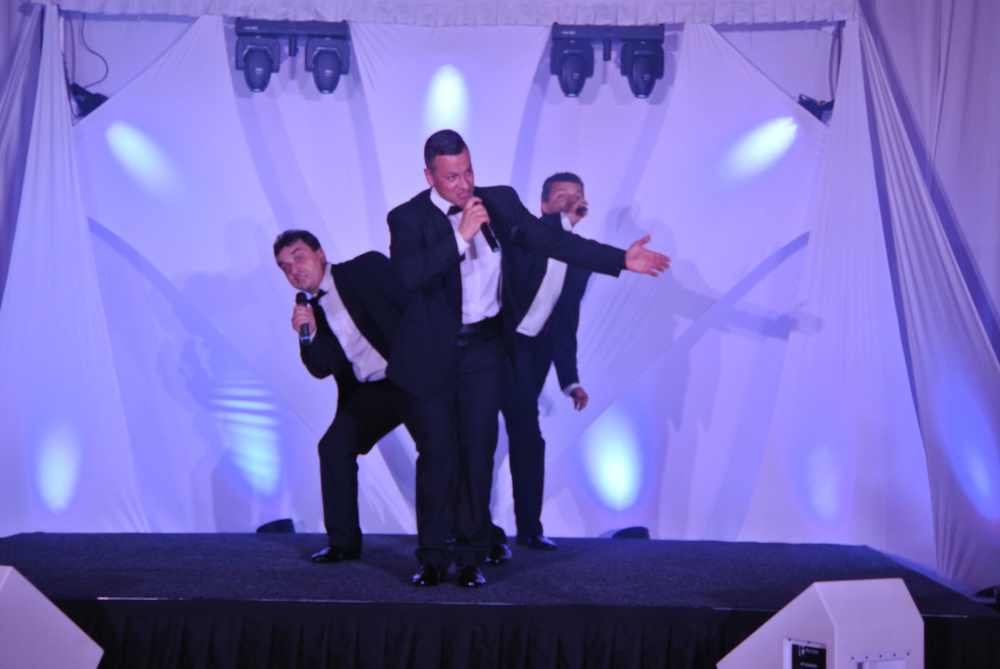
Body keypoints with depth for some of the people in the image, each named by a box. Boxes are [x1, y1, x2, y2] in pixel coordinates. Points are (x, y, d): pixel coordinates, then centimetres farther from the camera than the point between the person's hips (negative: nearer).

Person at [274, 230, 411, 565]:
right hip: (369, 391, 5)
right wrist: (308, 336, -16)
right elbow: (322, 369, 2)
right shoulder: (310, 310, 9)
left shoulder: (368, 267, -5)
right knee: (334, 447, -8)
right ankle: (344, 542, 4)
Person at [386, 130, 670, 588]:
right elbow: (408, 275, -24)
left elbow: (551, 241, 4)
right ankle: (432, 557, 17)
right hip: (432, 354, -2)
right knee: (437, 456, 3)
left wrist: (621, 259, -1)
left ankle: (472, 556, 17)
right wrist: (461, 235, -27)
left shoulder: (500, 202, 2)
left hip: (485, 347, 3)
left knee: (478, 453, 5)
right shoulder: (408, 218, -9)